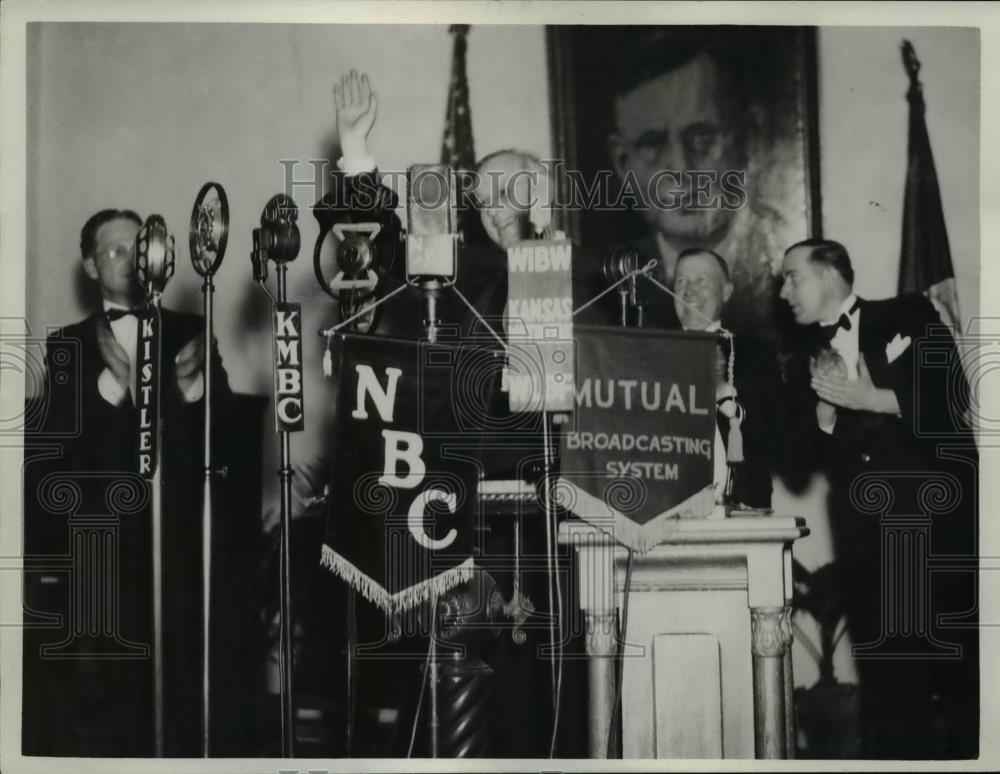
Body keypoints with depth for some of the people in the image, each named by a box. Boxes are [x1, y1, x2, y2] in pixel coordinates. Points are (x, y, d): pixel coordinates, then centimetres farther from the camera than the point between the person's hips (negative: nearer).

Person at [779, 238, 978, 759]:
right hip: (866, 532, 4)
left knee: (961, 660, -2)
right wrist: (825, 409, -6)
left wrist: (871, 398, -9)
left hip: (940, 514, -3)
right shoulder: (804, 364, 17)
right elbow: (810, 458, 11)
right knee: (885, 676, 2)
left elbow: (953, 391, -5)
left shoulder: (908, 316, 6)